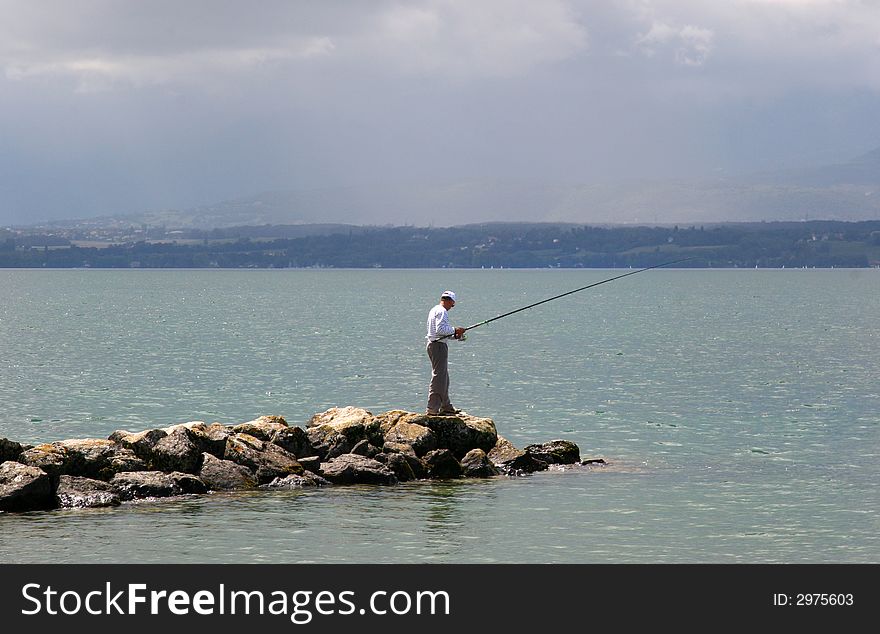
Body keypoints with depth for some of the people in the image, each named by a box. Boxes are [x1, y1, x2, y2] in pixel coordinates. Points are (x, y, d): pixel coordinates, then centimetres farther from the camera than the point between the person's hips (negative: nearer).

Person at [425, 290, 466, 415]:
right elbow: (440, 329, -23)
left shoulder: (434, 310, 19)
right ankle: (432, 408, -12)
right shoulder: (442, 311, -13)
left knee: (444, 378, 18)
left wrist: (453, 334, 16)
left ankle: (446, 407, 25)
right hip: (439, 345, -11)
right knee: (438, 377, -10)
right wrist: (454, 330, -13)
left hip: (433, 344, 11)